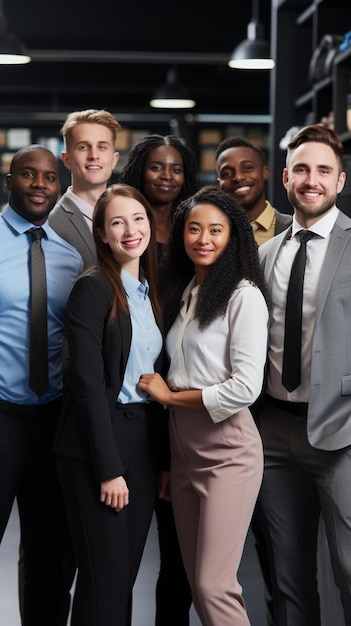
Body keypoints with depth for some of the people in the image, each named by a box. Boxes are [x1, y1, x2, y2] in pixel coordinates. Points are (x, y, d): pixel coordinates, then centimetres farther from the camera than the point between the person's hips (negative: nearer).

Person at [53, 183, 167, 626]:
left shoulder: (150, 291, 14)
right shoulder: (93, 288, -9)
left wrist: (163, 460, 11)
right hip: (98, 444, -7)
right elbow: (87, 382, -15)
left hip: (145, 441, 7)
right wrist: (109, 469, -17)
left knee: (127, 573, 11)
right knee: (104, 578, -4)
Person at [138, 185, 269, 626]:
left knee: (213, 586, -9)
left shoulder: (243, 295, -10)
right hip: (183, 448, 7)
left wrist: (170, 396, -8)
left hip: (227, 451, -7)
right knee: (196, 578, 11)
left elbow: (246, 388, -16)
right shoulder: (181, 292, 12)